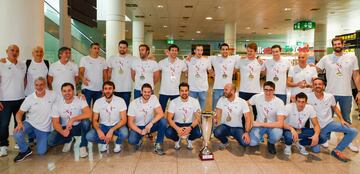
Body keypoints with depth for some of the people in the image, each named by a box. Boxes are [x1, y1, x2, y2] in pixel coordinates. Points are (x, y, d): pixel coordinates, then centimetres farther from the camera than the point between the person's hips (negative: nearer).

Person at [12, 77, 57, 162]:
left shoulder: (52, 95, -12)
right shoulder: (29, 98, -10)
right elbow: (19, 113, -6)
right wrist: (19, 122, -26)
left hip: (44, 128, 0)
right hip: (30, 123, 0)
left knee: (41, 152, -2)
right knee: (17, 134, -31)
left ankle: (37, 137, 32)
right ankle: (25, 150, 2)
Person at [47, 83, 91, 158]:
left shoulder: (80, 100, -16)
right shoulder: (57, 104, -10)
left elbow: (88, 114, -31)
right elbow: (56, 122, -9)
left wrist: (72, 119, -38)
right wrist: (62, 132, -29)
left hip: (79, 127, -2)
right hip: (65, 128, 2)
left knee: (86, 121, -35)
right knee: (50, 141, -22)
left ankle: (83, 147, -15)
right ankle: (69, 140, 12)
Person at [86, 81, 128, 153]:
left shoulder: (120, 101, -15)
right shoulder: (98, 102, -9)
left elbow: (124, 120, -18)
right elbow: (95, 120, -6)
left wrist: (111, 130, -31)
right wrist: (99, 131, -28)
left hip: (116, 126, -2)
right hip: (103, 126, 2)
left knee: (124, 133, -35)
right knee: (89, 136, -25)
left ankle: (118, 143, 2)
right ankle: (104, 143, 7)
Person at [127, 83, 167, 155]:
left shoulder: (154, 98, -12)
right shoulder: (133, 103, -15)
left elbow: (161, 114, -21)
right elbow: (130, 122, -14)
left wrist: (151, 123, -36)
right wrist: (140, 131, -29)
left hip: (150, 125, 2)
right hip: (138, 127, -2)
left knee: (163, 121, -27)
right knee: (131, 140, -31)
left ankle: (158, 145, -12)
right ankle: (138, 141, 9)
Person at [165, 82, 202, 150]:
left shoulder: (195, 101, -9)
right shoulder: (173, 102, -10)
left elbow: (198, 118, -13)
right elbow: (169, 118, -13)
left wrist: (190, 128, -32)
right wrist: (177, 128, -32)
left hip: (190, 124, 0)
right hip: (177, 124, 0)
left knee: (198, 133, -31)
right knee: (168, 133, -30)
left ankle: (189, 139, 9)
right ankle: (177, 139, 9)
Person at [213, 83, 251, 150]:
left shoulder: (242, 102, -11)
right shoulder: (221, 100, -5)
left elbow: (247, 118, -12)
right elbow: (218, 114, -4)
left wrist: (246, 132, -24)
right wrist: (215, 119, -28)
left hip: (237, 128, -1)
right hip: (225, 126, 1)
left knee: (245, 142, -27)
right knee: (216, 132, -33)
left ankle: (238, 138, 13)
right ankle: (225, 142, 5)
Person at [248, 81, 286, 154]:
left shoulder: (279, 102, -19)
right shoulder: (257, 97, -12)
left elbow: (280, 124, -25)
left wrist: (260, 124, -27)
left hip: (273, 126, -1)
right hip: (259, 125, 2)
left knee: (277, 134, -37)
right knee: (252, 143, -25)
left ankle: (271, 143, 2)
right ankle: (260, 135, 13)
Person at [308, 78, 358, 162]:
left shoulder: (330, 96, -5)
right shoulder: (308, 97, -16)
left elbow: (335, 108, 11)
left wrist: (341, 119, 2)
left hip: (329, 123, 3)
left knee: (353, 131, -14)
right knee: (316, 150, -11)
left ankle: (337, 150, -2)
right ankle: (325, 136, 22)